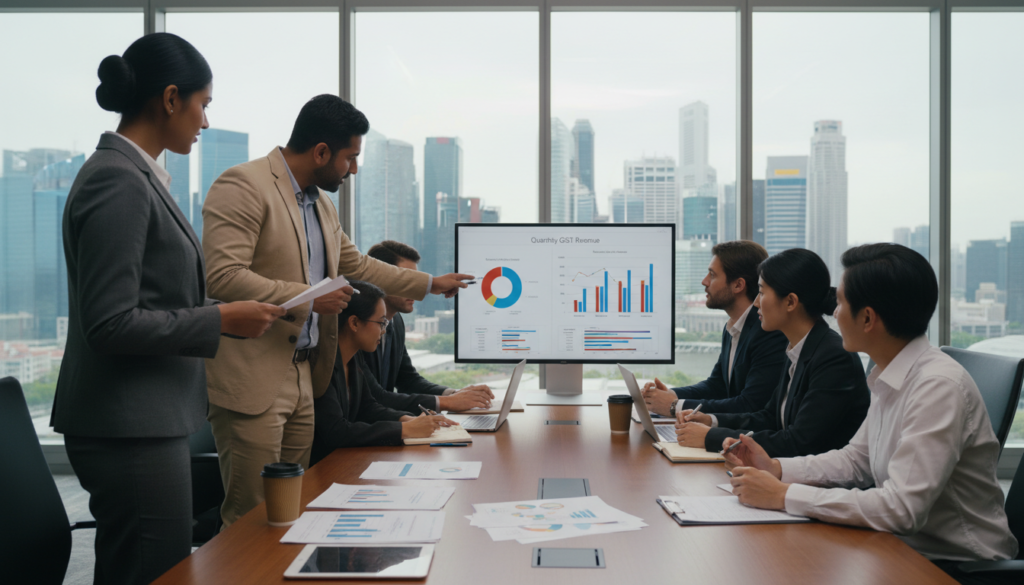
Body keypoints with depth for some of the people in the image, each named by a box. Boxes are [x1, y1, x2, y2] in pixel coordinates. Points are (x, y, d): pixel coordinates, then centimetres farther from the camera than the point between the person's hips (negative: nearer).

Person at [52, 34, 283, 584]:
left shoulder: (135, 173, 12)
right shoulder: (118, 180, -17)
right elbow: (111, 324, -21)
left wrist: (231, 313, 15)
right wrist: (222, 320, -14)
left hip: (150, 421, 10)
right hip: (130, 431, -10)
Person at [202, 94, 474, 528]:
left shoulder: (321, 203, 17)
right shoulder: (243, 186, -12)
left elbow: (357, 266, 30)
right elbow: (222, 277, -23)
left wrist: (431, 284, 32)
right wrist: (307, 299, -20)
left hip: (303, 376, 9)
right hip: (252, 382, -9)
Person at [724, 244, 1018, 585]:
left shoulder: (939, 387, -24)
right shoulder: (890, 378, 3)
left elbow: (902, 509, -29)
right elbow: (857, 458, 15)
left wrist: (783, 495, -24)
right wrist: (775, 468, 0)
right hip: (907, 548, 7)